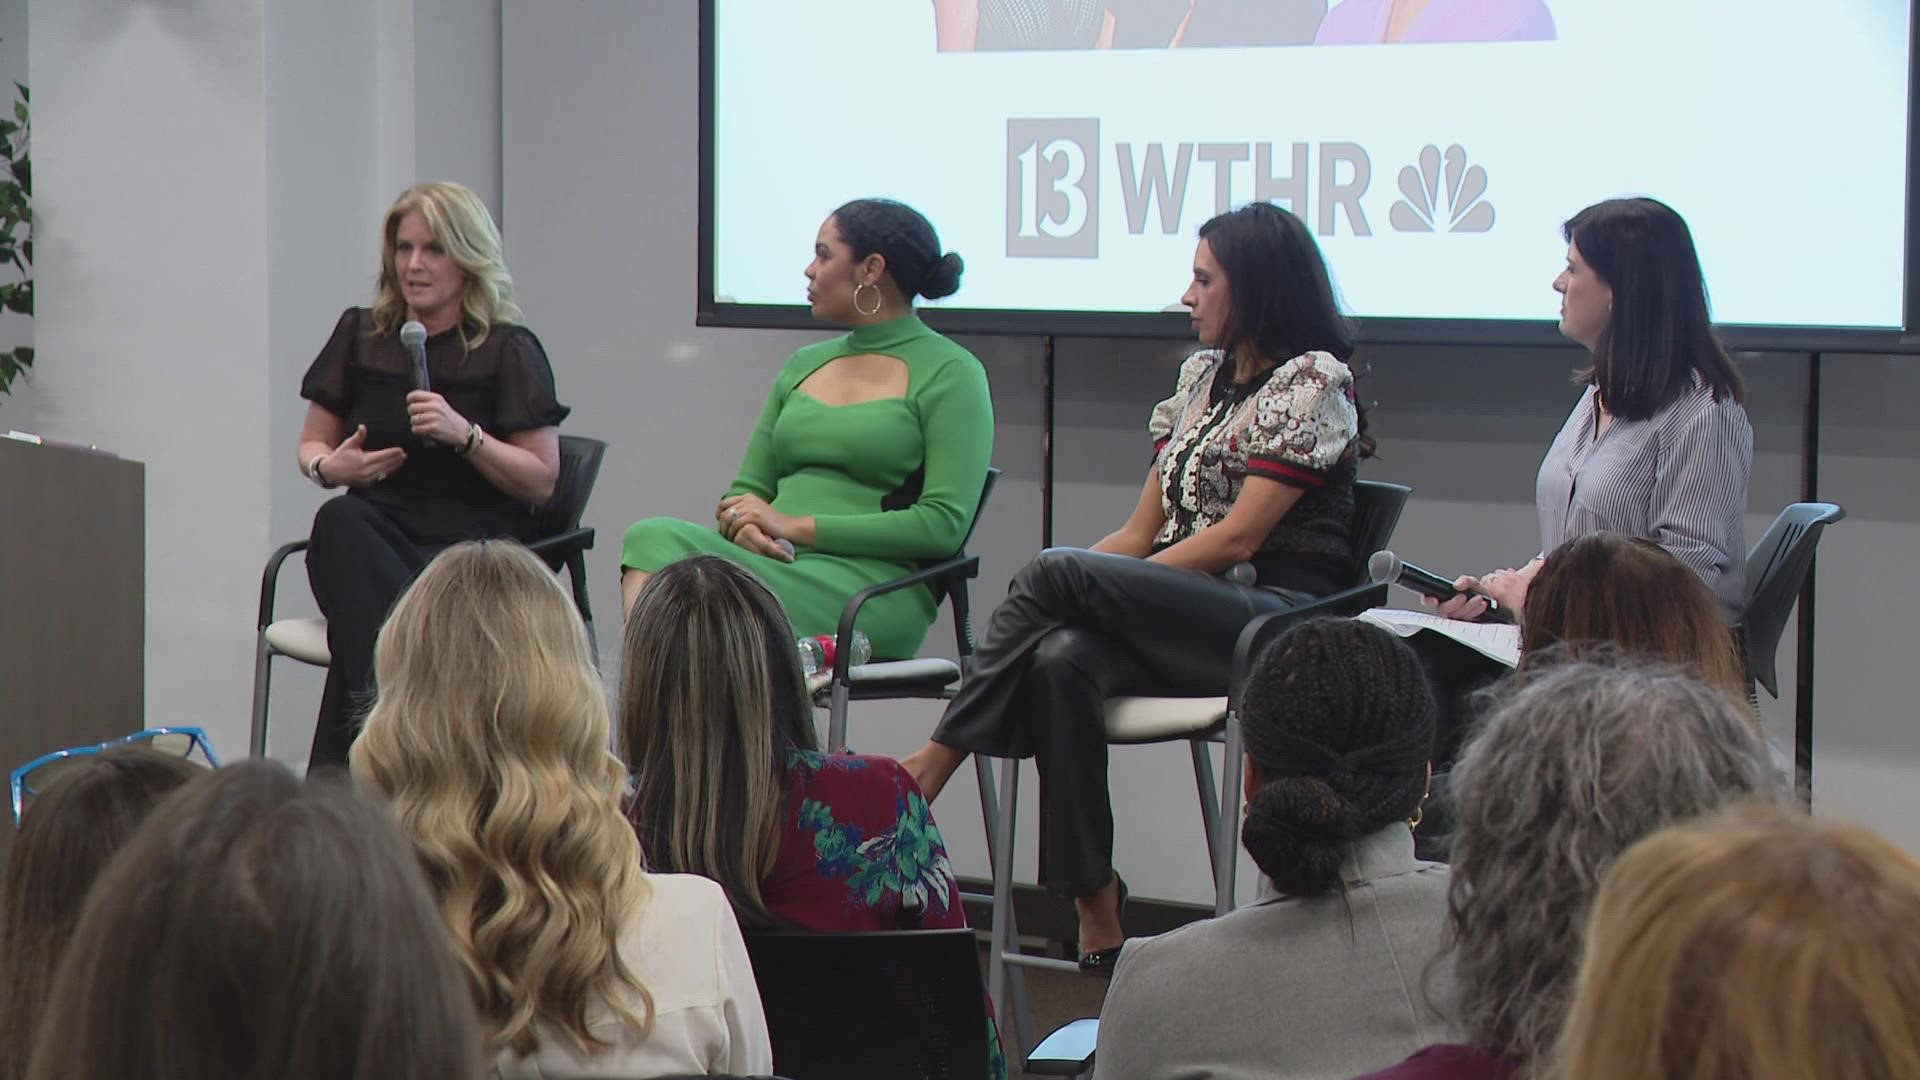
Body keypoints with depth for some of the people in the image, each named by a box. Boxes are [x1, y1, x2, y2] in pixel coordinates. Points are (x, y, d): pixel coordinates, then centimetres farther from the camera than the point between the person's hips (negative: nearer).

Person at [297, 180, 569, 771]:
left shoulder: (509, 352, 4)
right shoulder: (360, 336, 15)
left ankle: (342, 768, -40)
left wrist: (464, 434, -15)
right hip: (371, 542, 3)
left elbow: (541, 480, 1)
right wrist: (328, 467, -3)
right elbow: (311, 444, 22)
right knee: (340, 520, -35)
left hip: (471, 545, -3)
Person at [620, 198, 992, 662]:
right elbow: (748, 487, 24)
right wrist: (743, 524, -3)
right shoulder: (804, 364, 25)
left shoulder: (949, 373, 2)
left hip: (872, 582, -6)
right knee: (656, 537, -27)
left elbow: (944, 524, -8)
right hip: (772, 559, 6)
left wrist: (799, 527, -10)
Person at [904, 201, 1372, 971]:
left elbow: (1238, 537, -12)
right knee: (1061, 660, -27)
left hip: (1284, 620, -7)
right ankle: (1097, 928, -30)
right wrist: (1061, 594, 0)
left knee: (1056, 572, -25)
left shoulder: (1315, 380, -3)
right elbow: (1143, 532, 18)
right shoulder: (1202, 374, 21)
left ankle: (938, 760, -14)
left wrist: (1073, 583, -13)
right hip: (1186, 625, 7)